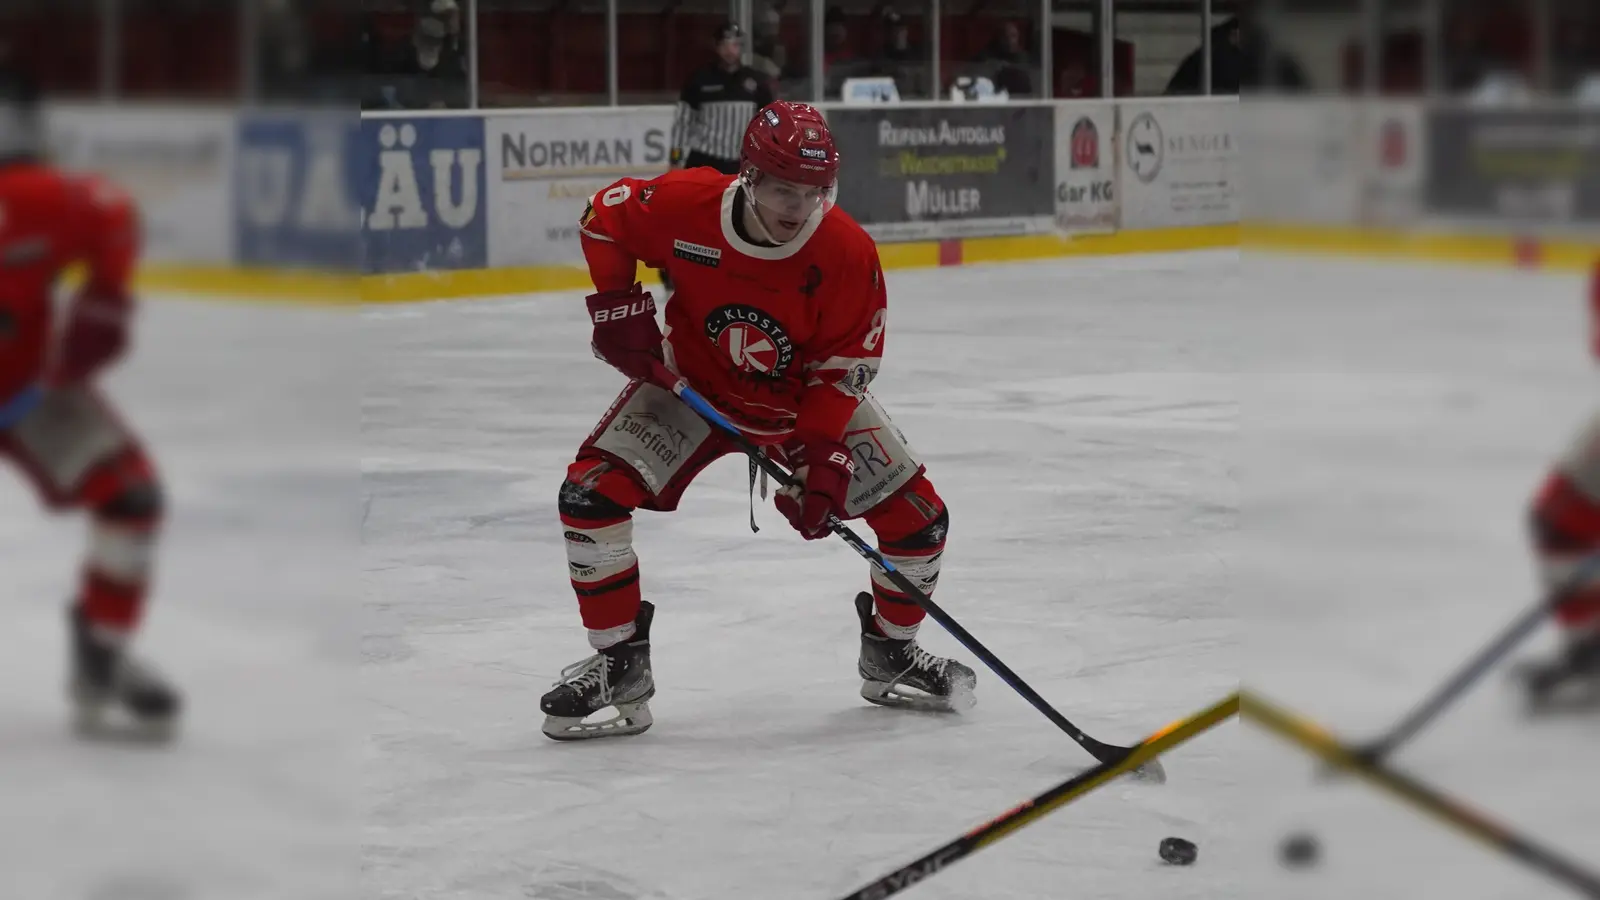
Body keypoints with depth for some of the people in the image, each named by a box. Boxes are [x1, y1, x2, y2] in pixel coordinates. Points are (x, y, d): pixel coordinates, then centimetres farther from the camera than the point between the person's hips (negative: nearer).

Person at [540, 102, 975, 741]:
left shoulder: (848, 252, -25)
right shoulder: (684, 205, -26)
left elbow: (843, 367, -17)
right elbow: (605, 218, -5)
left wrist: (821, 457, -26)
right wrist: (617, 307, -14)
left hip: (808, 399, 0)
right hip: (693, 383, 0)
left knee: (917, 516, -7)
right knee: (592, 492, -19)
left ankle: (889, 653, 22)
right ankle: (619, 664, -2)